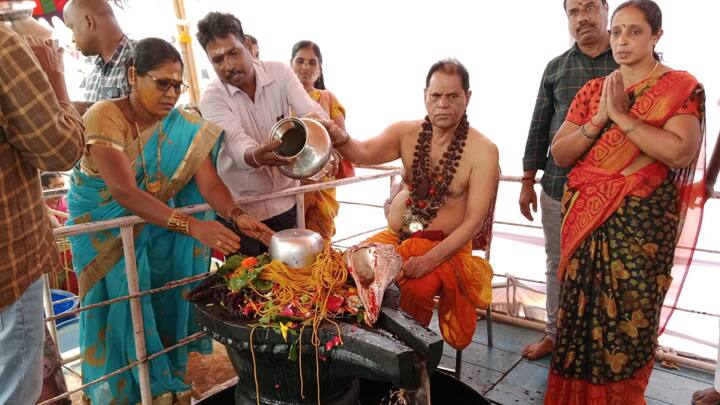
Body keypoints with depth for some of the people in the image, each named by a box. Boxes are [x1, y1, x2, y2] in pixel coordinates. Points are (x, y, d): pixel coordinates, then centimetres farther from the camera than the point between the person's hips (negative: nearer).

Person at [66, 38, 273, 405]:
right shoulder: (104, 117, -24)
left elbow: (209, 182, -20)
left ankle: (168, 372, 22)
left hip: (155, 222, 3)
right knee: (125, 303, -8)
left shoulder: (185, 126, -12)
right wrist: (190, 225, -48)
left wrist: (236, 216, -42)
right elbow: (124, 190, -36)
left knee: (166, 297, -2)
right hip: (105, 225, -3)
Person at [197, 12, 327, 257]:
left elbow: (313, 114, -18)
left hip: (285, 198, 2)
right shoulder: (212, 97, -13)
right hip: (239, 207, -2)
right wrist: (258, 156, -53)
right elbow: (235, 142, -29)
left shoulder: (279, 73, -7)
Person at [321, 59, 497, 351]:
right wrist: (340, 138, -40)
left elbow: (474, 220, -14)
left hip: (447, 246, -3)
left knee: (417, 288, -31)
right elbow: (364, 154, -16)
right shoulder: (405, 133, 0)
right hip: (397, 236, 4)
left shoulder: (483, 150, -11)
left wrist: (429, 260, -24)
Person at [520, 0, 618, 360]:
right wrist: (527, 181, 7)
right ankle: (555, 333, 29)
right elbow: (539, 127, 9)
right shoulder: (555, 68, 8)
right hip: (558, 184, 3)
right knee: (557, 263, 13)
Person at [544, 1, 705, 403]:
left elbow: (681, 152, -18)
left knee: (628, 317, 3)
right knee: (579, 310, 8)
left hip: (643, 221, -3)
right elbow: (559, 154, 4)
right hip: (586, 218, 4)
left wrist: (622, 116, -15)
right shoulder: (592, 90, 10)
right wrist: (599, 119, -10)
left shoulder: (682, 87, -1)